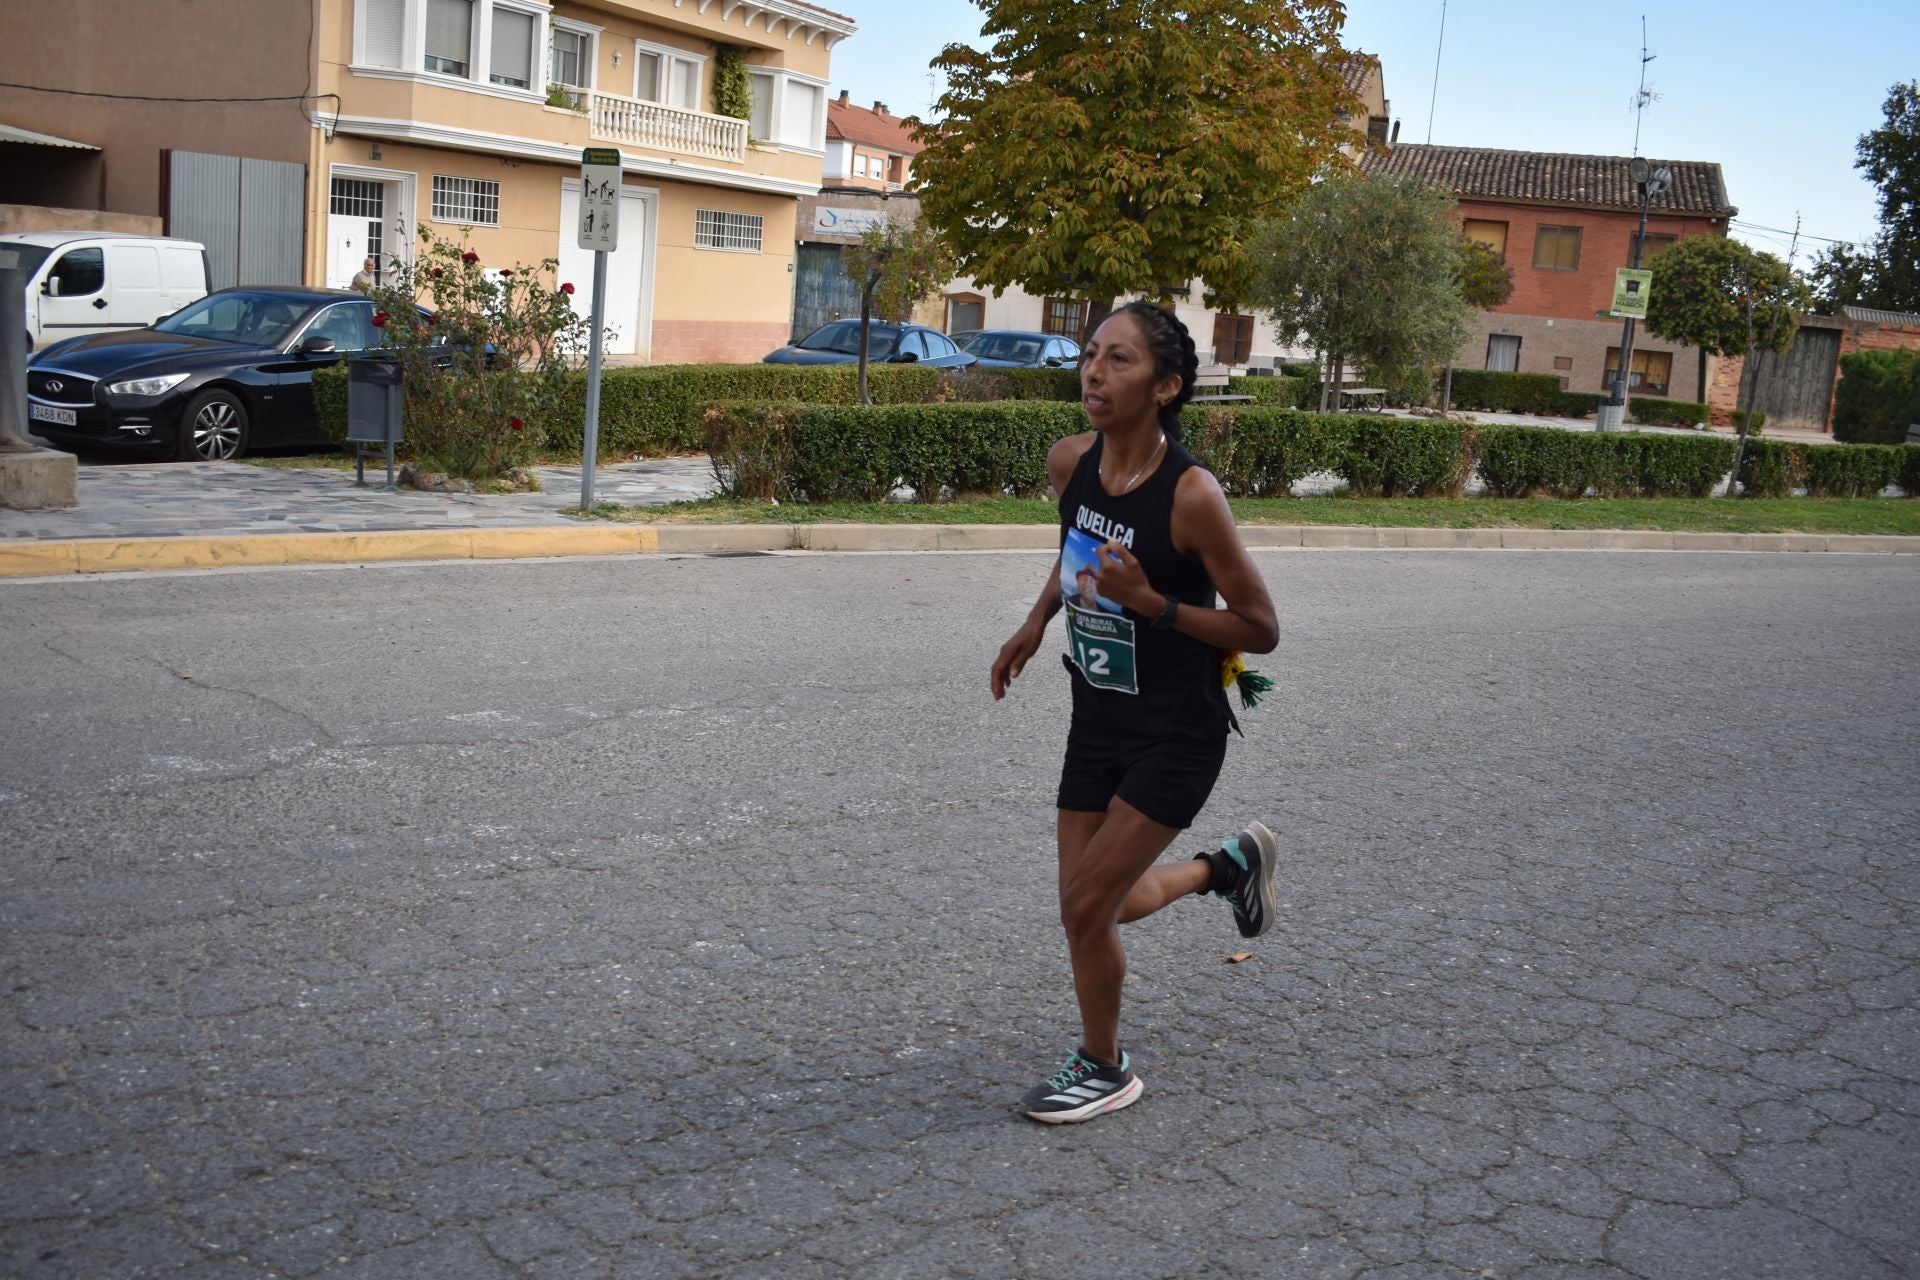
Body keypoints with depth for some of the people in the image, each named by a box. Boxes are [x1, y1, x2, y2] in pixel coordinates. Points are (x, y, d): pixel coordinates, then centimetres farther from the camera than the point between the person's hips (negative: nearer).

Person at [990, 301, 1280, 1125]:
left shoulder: (1191, 495, -25)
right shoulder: (1070, 462, -6)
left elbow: (1261, 630, -18)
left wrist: (1152, 602, -28)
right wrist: (1037, 620, 9)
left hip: (1176, 733, -7)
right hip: (1098, 718, 7)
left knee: (1086, 906, -6)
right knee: (1100, 906, 14)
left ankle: (1104, 1070, 21)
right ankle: (1231, 865, 41)